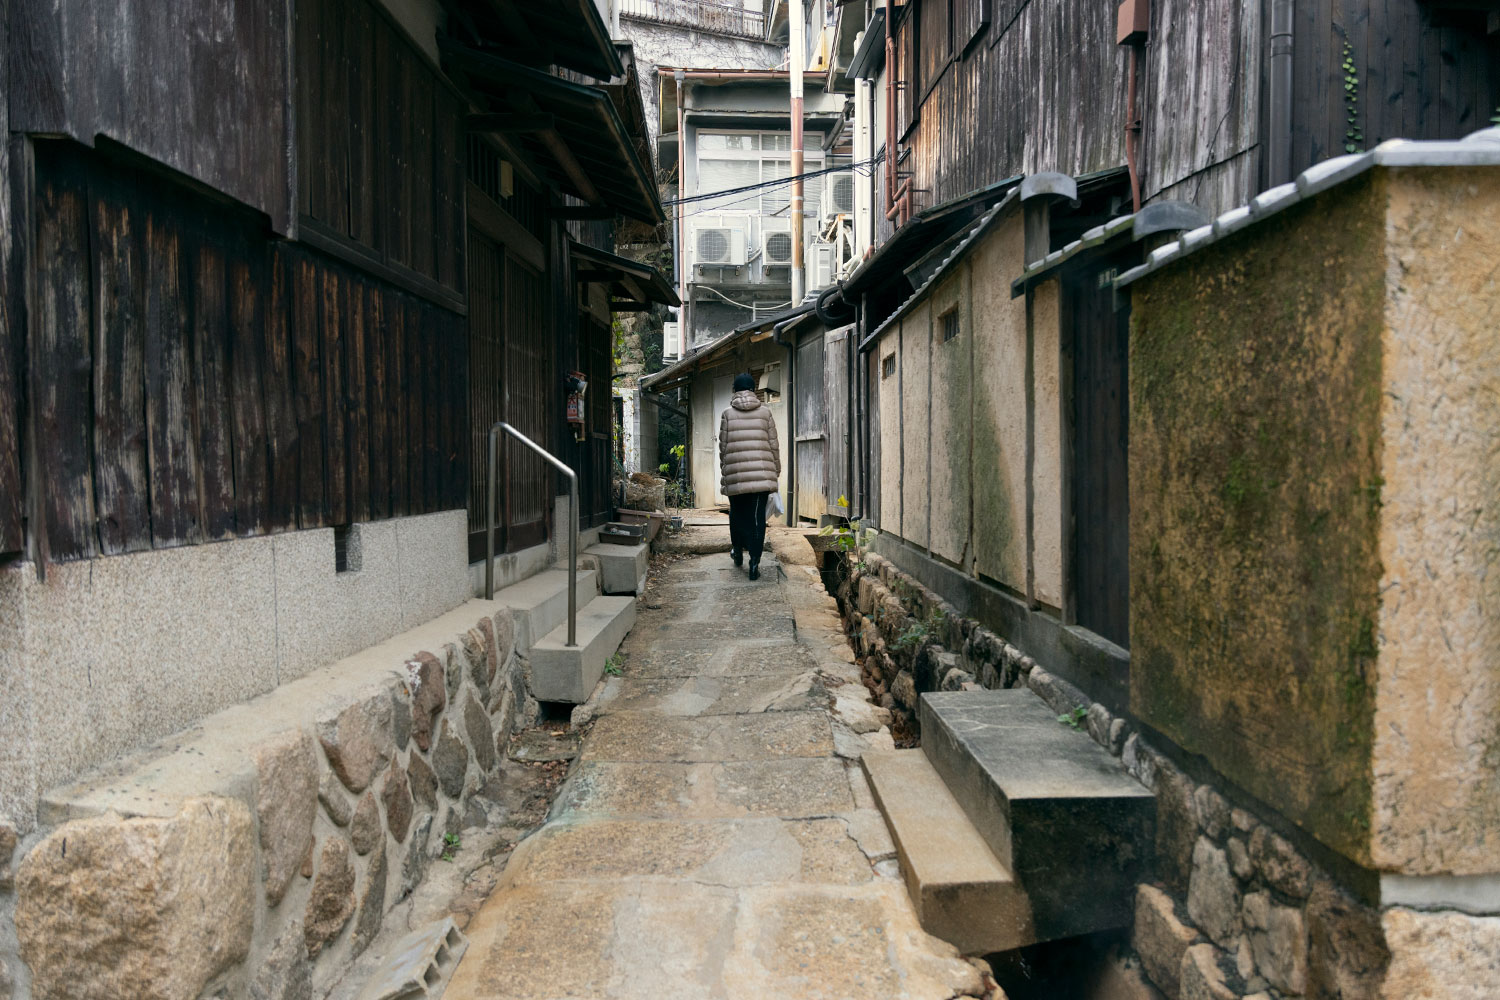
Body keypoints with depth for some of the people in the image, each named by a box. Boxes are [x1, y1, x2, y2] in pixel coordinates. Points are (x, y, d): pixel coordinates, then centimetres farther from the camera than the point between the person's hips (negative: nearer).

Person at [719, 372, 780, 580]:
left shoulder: (727, 414, 3)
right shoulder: (765, 412, 5)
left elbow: (723, 446, 5)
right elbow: (773, 445, 7)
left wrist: (724, 472, 15)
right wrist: (776, 470, 16)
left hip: (736, 472, 0)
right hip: (762, 471, 0)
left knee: (737, 513, 20)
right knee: (758, 516, 0)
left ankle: (737, 550, 35)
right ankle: (754, 562, -5)